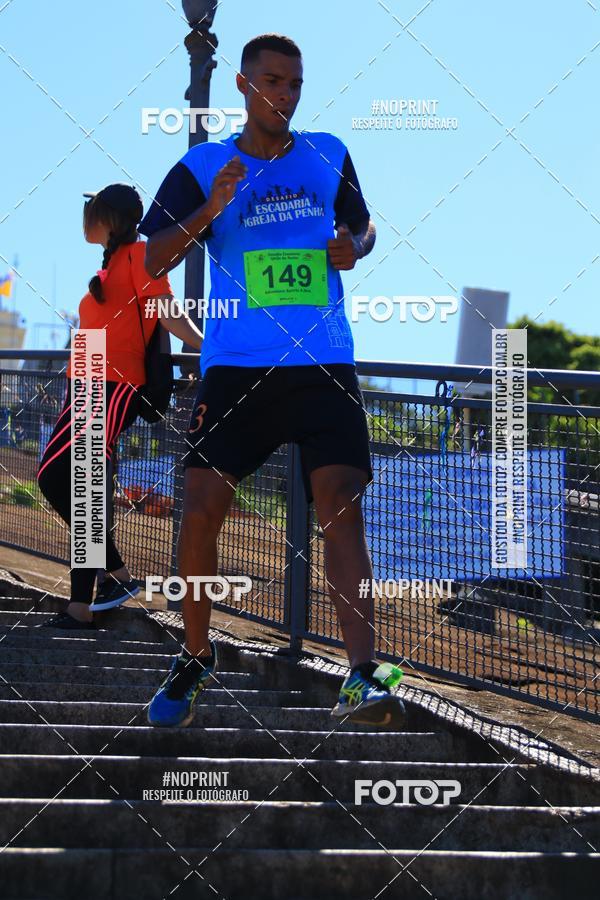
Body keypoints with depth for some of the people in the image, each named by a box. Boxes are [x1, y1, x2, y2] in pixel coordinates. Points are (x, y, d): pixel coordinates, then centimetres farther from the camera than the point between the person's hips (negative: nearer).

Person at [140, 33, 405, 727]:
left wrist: (353, 246, 2)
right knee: (201, 506, -7)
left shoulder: (328, 156, 11)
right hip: (235, 364, 0)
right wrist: (209, 210, -19)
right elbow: (151, 261, -3)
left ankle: (363, 676, -19)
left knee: (340, 505, -13)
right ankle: (195, 656, 15)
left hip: (324, 364, 1)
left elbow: (361, 224, 26)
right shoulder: (202, 168, 4)